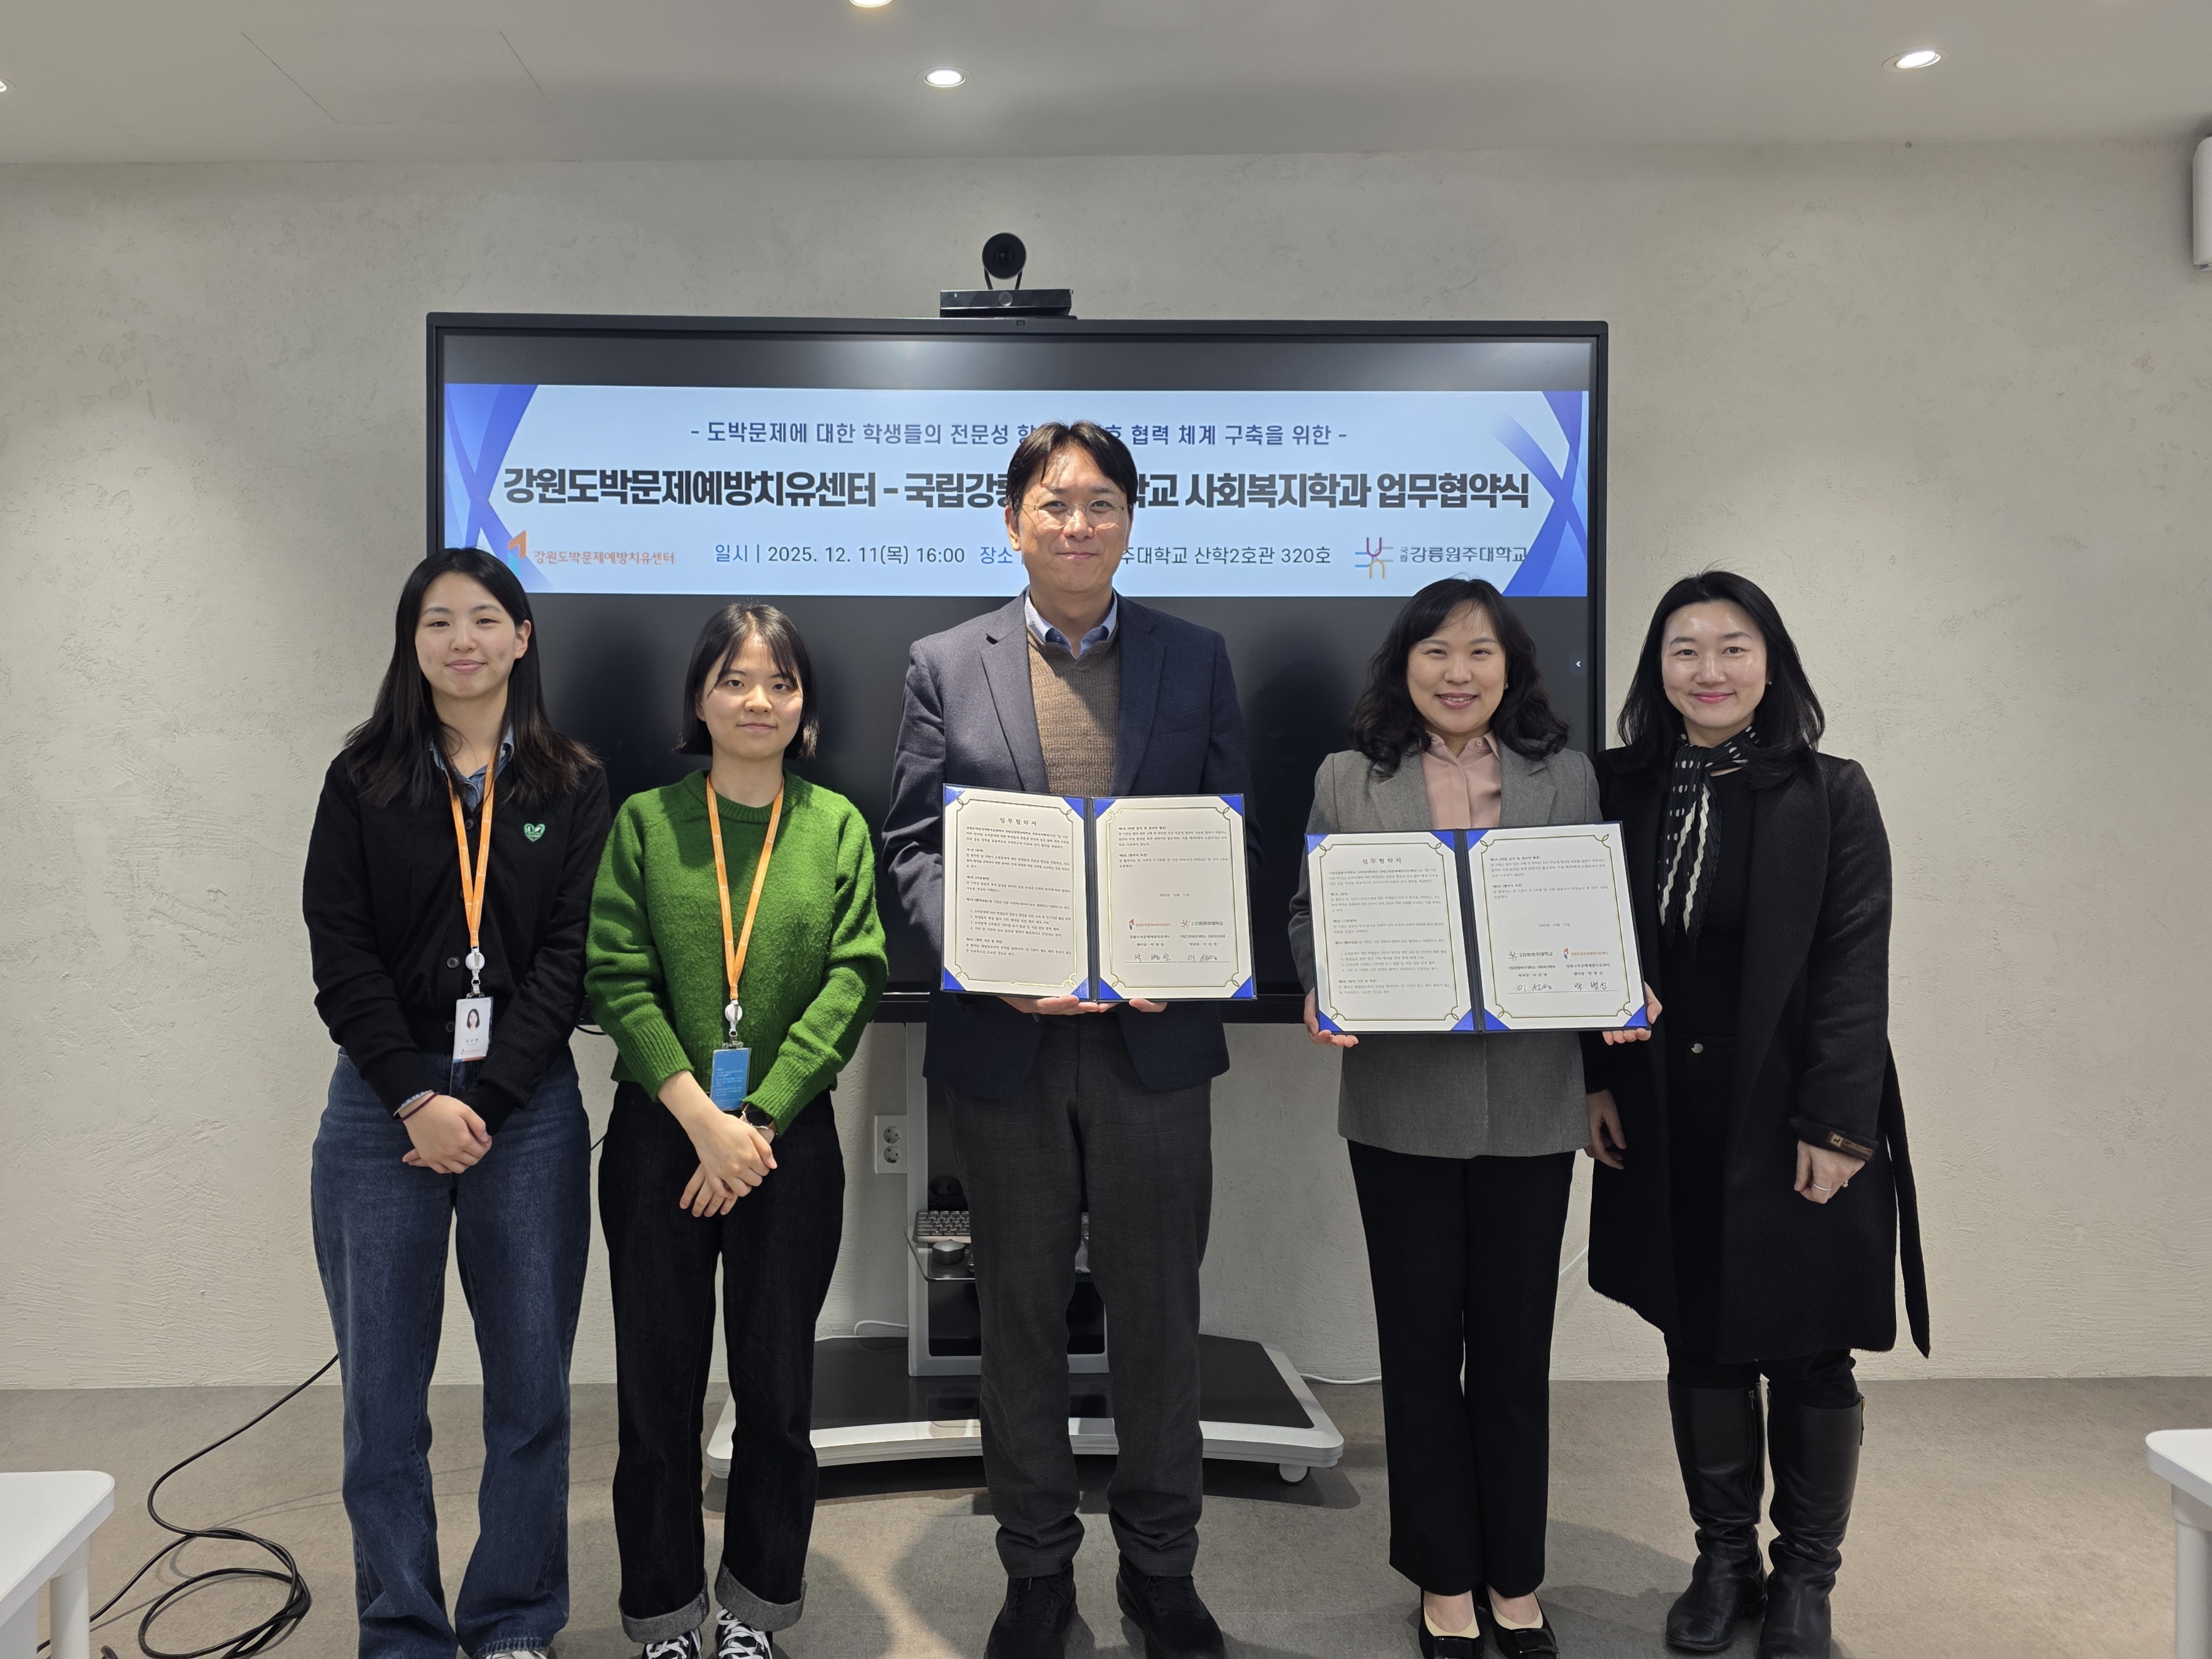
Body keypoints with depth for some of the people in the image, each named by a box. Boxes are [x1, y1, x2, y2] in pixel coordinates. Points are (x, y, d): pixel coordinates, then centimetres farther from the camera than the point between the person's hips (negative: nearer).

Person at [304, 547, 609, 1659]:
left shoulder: (573, 787, 6)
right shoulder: (362, 782, 7)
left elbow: (568, 954, -1)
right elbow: (340, 954, 0)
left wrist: (484, 1101, -11)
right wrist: (417, 1099, -11)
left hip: (528, 1107, 0)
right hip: (383, 1104, 0)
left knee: (531, 1386, 5)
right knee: (382, 1392, 4)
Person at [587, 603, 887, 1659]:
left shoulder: (838, 827, 3)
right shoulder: (645, 819, 1)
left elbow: (852, 980, -5)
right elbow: (617, 978, -5)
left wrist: (759, 1121, -13)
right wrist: (701, 1119, -15)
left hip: (792, 1139, 1)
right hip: (660, 1134, 0)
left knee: (777, 1385, 9)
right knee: (658, 1384, 8)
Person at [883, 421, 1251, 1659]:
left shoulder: (1198, 660, 6)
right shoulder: (946, 665, 5)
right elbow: (916, 842, 1)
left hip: (1156, 1033, 0)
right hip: (1006, 1036, 0)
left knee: (1159, 1307, 10)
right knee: (1022, 1312, 12)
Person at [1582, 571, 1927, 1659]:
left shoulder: (1831, 795, -5)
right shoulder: (1623, 792, 3)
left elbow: (1854, 970, -8)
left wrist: (1838, 1125, -13)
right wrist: (1598, 1079, -1)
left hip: (1793, 1122, -2)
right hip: (1666, 1126, 3)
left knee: (1809, 1356, 9)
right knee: (1698, 1346, 13)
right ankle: (1724, 1559, 31)